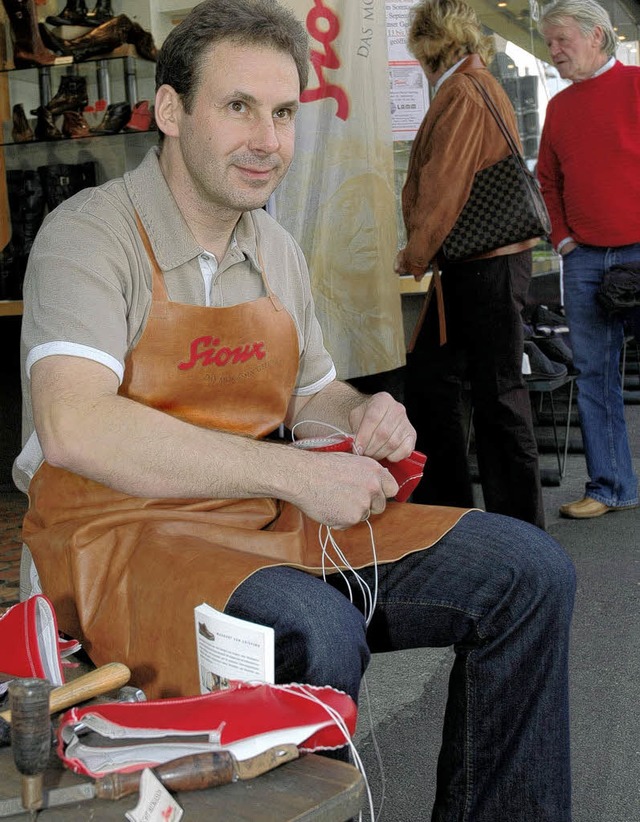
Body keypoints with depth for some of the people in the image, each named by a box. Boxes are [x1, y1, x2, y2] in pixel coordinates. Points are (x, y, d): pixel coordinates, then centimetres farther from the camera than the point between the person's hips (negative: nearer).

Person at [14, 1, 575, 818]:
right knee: (315, 635, -38)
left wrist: (363, 416, -1)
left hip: (270, 524, 7)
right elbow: (73, 428, -27)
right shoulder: (91, 234, -11)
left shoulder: (275, 250, 12)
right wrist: (293, 474, -26)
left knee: (530, 570, -3)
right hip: (121, 533, -7)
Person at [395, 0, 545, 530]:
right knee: (429, 378, 13)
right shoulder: (480, 86, 18)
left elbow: (444, 187, -18)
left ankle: (519, 526, 8)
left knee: (497, 392, -3)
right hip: (470, 265, 10)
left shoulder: (463, 94, -13)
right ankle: (444, 505, 23)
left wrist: (414, 256, -8)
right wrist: (423, 256, 14)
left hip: (487, 265, -10)